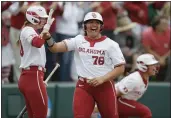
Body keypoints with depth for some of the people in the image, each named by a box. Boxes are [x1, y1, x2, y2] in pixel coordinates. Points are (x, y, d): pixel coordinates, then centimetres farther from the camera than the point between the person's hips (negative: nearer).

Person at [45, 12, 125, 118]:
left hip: (105, 86, -1)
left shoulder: (110, 44, -1)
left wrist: (102, 79, -17)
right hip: (83, 86, 1)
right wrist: (48, 39, -29)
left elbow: (120, 68, -5)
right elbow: (55, 48, -6)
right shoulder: (78, 41, 4)